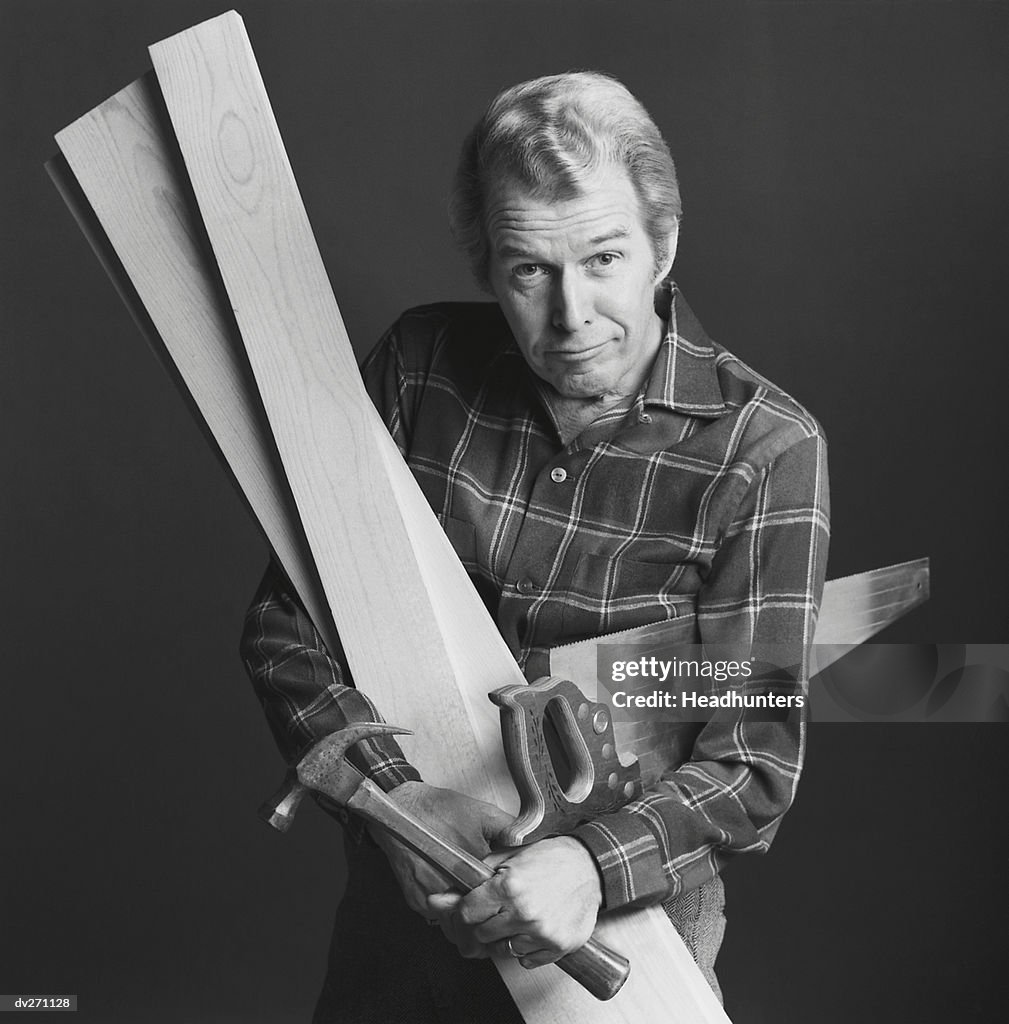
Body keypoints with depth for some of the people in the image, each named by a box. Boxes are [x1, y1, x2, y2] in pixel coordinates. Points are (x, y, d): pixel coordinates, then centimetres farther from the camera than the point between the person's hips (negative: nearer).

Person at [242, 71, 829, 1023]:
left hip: (629, 918, -2)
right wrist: (392, 792, -21)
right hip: (399, 906, 2)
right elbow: (283, 624, -6)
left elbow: (754, 763, -15)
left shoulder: (763, 450, -15)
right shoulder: (423, 365, -7)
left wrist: (594, 865, -32)